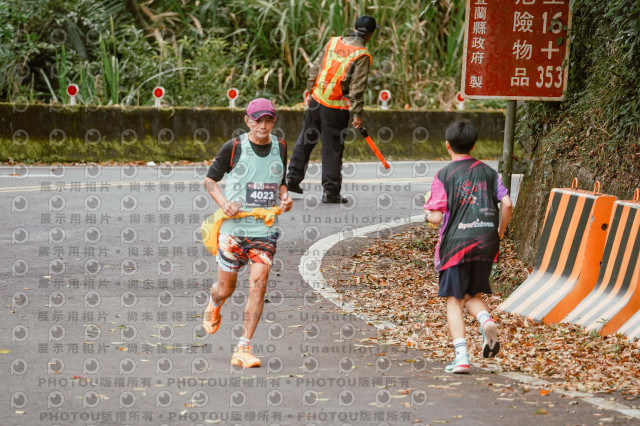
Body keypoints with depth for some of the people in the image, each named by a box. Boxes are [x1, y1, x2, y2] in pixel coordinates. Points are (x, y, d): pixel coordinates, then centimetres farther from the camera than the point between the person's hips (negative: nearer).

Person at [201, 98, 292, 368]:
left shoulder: (280, 148, 7)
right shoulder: (233, 148, -5)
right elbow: (210, 180, 5)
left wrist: (285, 197, 1)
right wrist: (224, 203, -13)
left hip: (265, 229, 2)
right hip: (233, 227, -2)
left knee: (258, 285, -12)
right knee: (226, 288, 8)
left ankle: (243, 349, -7)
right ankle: (214, 306, 48)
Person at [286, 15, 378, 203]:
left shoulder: (333, 42, 3)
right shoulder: (362, 55, -13)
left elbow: (316, 67, 11)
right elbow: (357, 87, -15)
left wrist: (310, 90, 23)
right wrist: (357, 114, -9)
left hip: (316, 100, 5)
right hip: (336, 108, -5)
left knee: (306, 140, 19)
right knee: (332, 149, 2)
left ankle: (293, 177, 24)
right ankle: (330, 190, 5)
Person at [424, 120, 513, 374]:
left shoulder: (444, 175, -3)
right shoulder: (488, 172, 8)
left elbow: (436, 217, -9)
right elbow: (507, 205, -1)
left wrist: (429, 215, 14)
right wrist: (499, 233, 13)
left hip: (456, 242, -4)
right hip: (486, 243, 4)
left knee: (454, 300, 4)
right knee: (473, 295, 19)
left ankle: (461, 356, -8)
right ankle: (486, 319, -15)